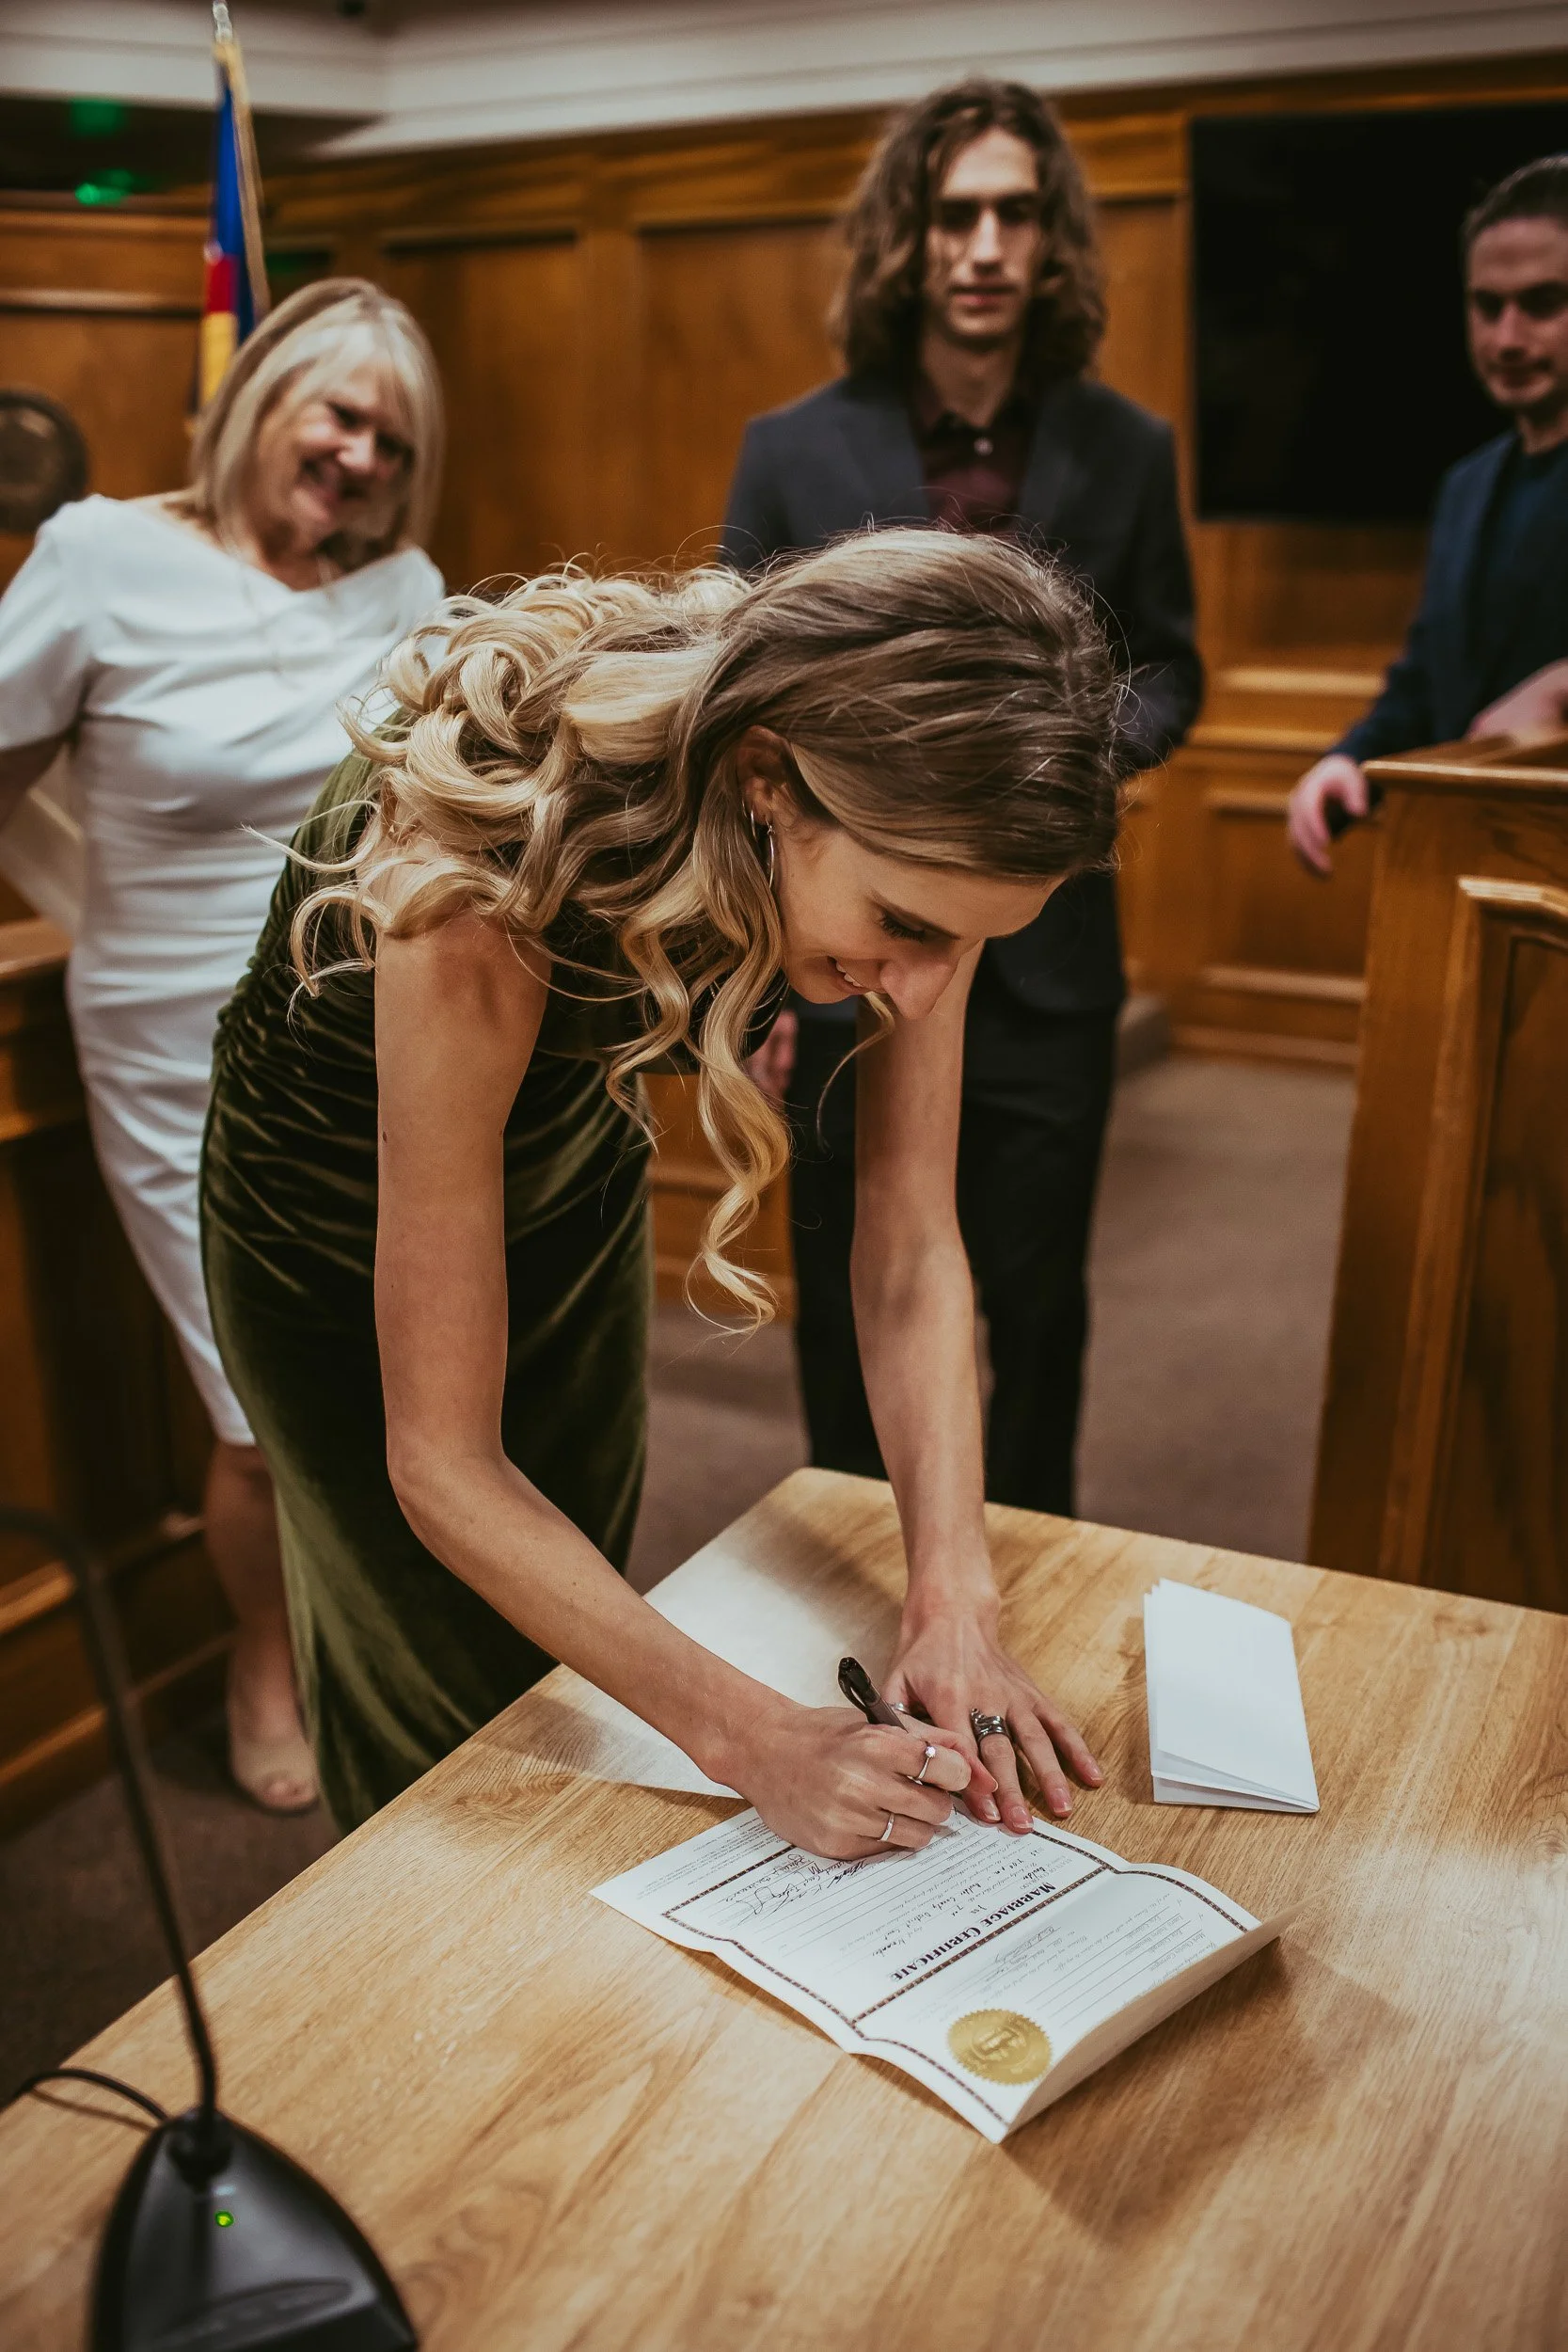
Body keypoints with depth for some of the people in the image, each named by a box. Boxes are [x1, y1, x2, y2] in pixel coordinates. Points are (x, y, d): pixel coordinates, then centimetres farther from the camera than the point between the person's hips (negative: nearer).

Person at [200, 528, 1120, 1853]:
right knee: (460, 1711, 8)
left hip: (573, 1178, 5)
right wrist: (751, 1740, -41)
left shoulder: (912, 844, -28)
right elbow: (441, 1463, -36)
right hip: (341, 1232, -4)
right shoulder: (481, 909, -44)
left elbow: (911, 1251, -19)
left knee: (585, 1667, 20)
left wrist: (954, 1599, -30)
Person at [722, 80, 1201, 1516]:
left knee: (1038, 1316, 13)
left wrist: (1119, 737, -13)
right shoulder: (794, 452, -3)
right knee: (852, 1326, 13)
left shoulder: (1126, 451, 1)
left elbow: (1166, 661, 13)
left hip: (1047, 976, 1)